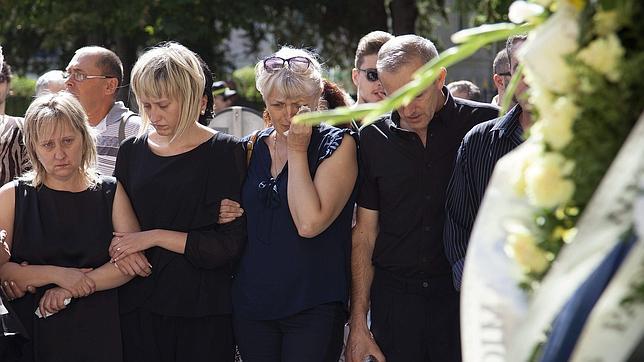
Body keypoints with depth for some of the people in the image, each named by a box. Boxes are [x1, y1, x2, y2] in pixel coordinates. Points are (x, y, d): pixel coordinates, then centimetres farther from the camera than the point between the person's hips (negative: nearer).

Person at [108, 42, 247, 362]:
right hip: (137, 309, 3)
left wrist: (155, 237, -13)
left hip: (203, 312, -3)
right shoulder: (132, 151, 9)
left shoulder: (225, 152, -3)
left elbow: (230, 244, -10)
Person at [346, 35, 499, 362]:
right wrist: (358, 323, 3)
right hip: (394, 296, 2)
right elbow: (365, 234, 7)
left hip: (465, 297, -2)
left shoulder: (485, 124, -4)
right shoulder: (374, 138, 4)